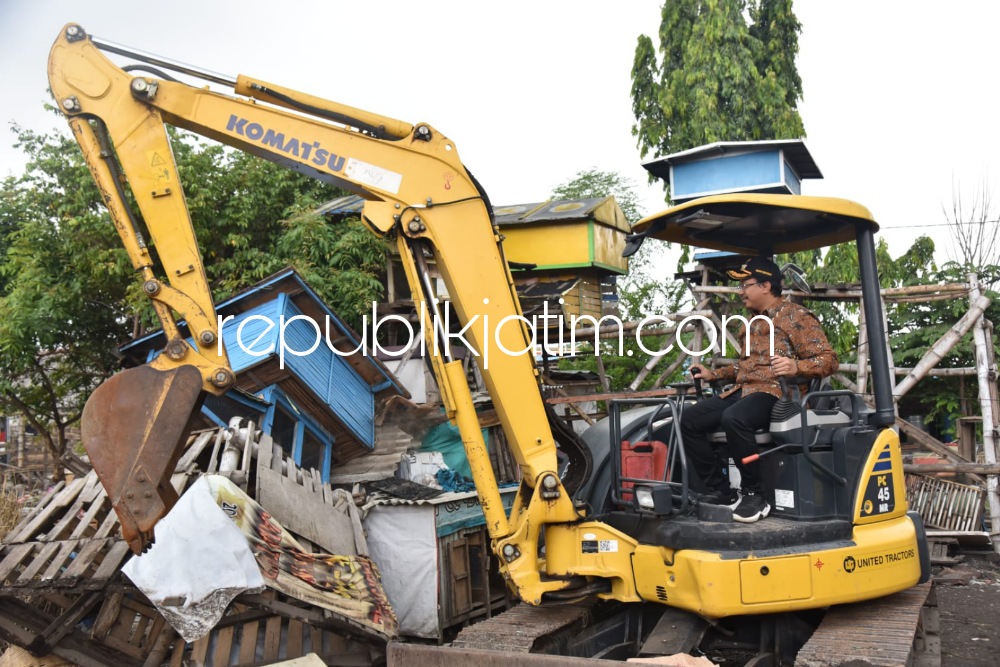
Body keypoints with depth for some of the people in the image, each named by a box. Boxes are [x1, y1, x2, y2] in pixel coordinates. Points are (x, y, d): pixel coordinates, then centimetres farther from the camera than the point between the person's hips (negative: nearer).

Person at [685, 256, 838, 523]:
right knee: (690, 419, -10)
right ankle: (722, 492, -6)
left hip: (776, 393, -8)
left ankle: (755, 495, -21)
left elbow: (828, 359, -10)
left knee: (733, 418, -38)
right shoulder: (753, 322, 24)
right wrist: (713, 374, 25)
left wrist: (796, 367, -29)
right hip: (742, 390, 8)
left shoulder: (796, 317, -2)